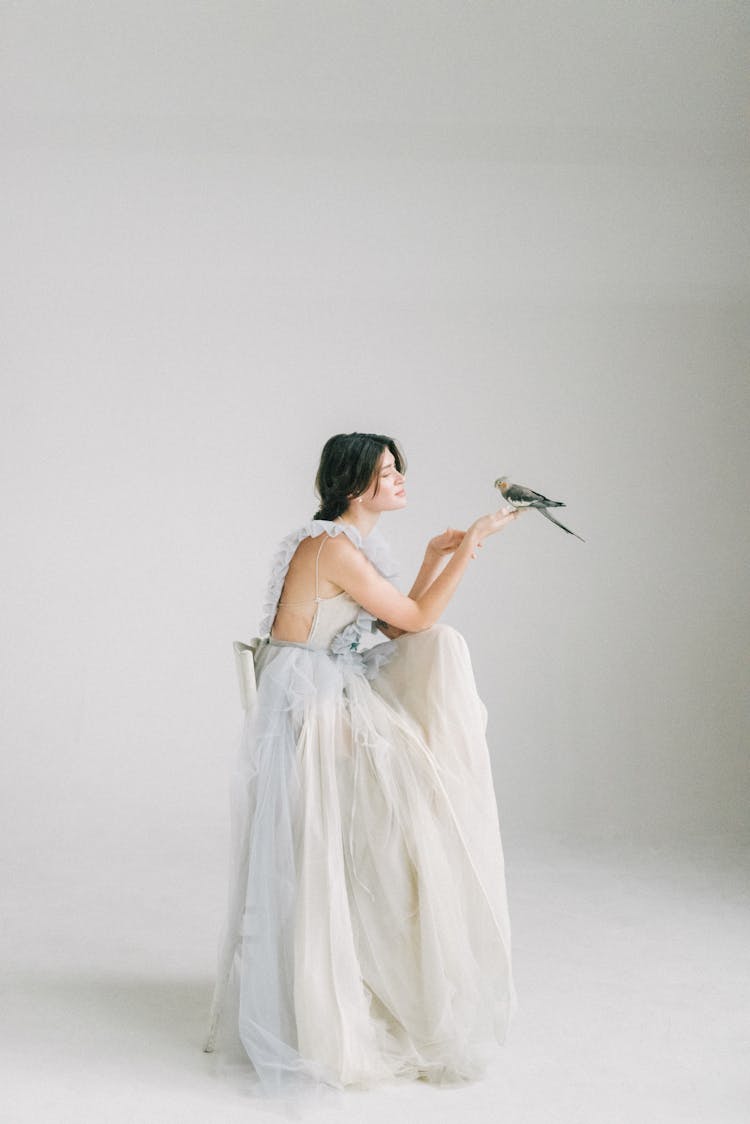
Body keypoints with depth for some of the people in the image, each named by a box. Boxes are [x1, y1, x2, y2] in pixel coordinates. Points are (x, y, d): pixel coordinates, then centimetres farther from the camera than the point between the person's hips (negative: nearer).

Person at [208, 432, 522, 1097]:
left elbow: (403, 626, 15)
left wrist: (435, 558, 9)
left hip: (342, 706, 9)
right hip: (311, 712, -9)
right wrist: (470, 545, -12)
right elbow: (416, 619, -13)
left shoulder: (353, 545, 15)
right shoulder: (332, 547, -17)